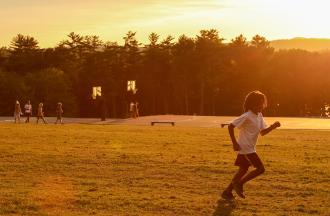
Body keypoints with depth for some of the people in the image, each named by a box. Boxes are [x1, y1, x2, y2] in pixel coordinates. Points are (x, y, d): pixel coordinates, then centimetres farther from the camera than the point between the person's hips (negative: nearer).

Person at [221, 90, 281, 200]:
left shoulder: (259, 116, 9)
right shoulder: (247, 116, -18)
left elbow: (263, 132, 12)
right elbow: (230, 126, -18)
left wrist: (273, 126, -5)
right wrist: (234, 143, -20)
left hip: (249, 148, 9)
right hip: (245, 148, -9)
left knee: (243, 169, 14)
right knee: (260, 168, -9)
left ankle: (228, 191, 18)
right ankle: (239, 183, -1)